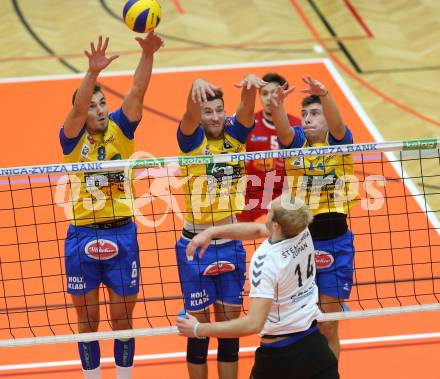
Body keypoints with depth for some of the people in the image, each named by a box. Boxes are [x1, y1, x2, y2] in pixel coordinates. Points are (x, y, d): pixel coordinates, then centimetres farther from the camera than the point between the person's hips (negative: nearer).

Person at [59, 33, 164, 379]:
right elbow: (78, 108, -25)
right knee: (87, 320, 9)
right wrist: (93, 71, -41)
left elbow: (137, 92, -13)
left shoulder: (119, 129, 0)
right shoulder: (73, 138, -5)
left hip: (122, 234, 1)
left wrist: (148, 54, -29)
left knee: (123, 318, 10)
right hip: (82, 237, -1)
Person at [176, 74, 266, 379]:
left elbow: (247, 108, -19)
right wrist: (197, 87, -52)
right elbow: (190, 115, -29)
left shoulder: (234, 134, 1)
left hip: (231, 246, 3)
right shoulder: (192, 140, -7)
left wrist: (251, 84, -42)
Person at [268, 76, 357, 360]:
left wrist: (324, 95, -45)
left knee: (327, 328, 6)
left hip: (334, 242, -1)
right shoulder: (295, 141, 2)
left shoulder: (339, 141, -1)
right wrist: (277, 106, -44)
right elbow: (284, 130, -21)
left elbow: (336, 124, -23)